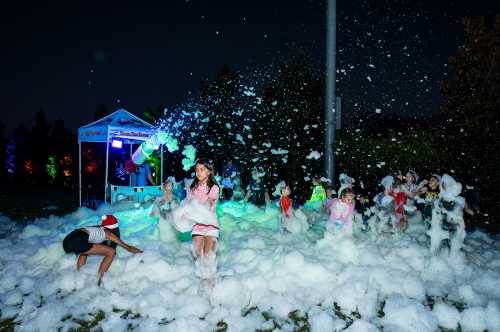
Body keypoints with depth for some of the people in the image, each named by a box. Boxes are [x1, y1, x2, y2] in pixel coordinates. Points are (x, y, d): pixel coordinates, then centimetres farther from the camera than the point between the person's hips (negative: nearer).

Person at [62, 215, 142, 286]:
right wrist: (139, 251, 35)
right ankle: (99, 281, 4)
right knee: (111, 251, 2)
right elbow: (126, 247, 21)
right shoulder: (108, 233, 14)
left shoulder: (96, 228, 32)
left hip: (67, 240, 8)